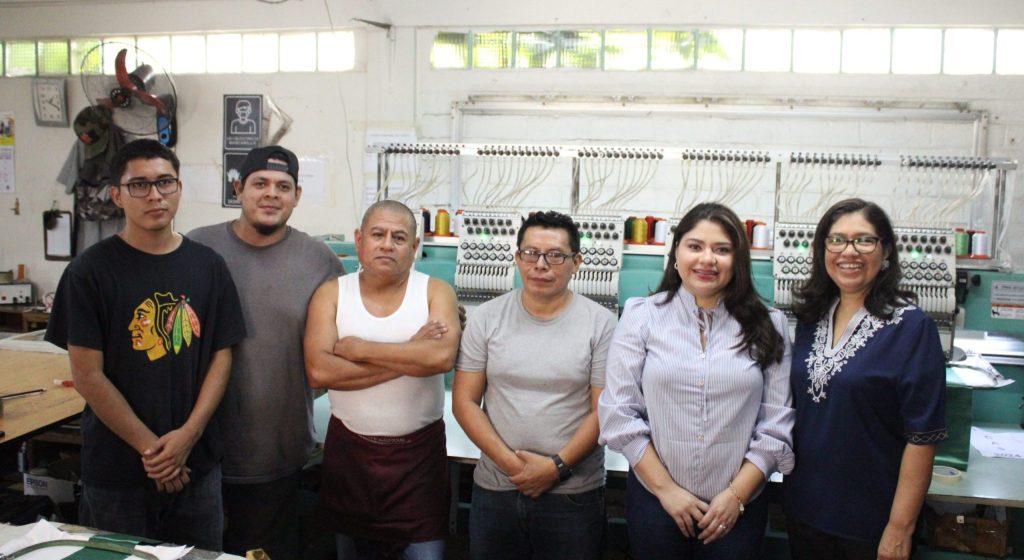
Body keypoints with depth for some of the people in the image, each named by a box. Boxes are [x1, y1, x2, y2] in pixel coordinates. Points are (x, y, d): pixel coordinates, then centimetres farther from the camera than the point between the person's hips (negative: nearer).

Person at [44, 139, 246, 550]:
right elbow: (87, 376, -9)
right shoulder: (90, 271, -7)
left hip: (198, 462, 3)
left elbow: (221, 355, 2)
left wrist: (188, 434, -9)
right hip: (116, 469, -3)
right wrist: (149, 447, -11)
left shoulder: (208, 265, 2)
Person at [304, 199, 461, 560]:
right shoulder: (331, 294, -1)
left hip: (419, 453, -1)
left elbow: (442, 357, -22)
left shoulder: (436, 292, -3)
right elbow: (318, 371, -16)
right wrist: (410, 355, -17)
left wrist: (358, 348, -16)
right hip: (349, 450, 2)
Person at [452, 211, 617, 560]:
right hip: (494, 490, 2)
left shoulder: (600, 323, -4)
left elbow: (603, 410, -5)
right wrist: (508, 461, -11)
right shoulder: (487, 317, 0)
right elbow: (464, 401, -1)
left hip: (574, 495, -1)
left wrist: (557, 466, -14)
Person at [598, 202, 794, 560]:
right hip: (655, 499, 0)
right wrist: (666, 489, -9)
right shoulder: (641, 316, -4)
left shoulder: (768, 326, 0)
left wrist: (737, 495, -7)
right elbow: (619, 413, -6)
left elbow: (776, 424, -1)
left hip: (737, 506, 1)